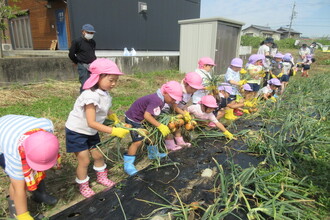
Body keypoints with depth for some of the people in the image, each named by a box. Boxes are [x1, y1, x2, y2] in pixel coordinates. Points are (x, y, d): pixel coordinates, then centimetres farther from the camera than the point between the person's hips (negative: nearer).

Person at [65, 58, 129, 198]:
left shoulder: (105, 93, -6)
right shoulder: (91, 96, -33)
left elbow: (105, 111, 5)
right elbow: (92, 123, -34)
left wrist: (114, 118, -12)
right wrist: (113, 131, -35)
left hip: (91, 132, 7)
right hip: (77, 132, -7)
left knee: (98, 155, 16)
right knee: (84, 160, 1)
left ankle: (102, 177, 41)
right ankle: (83, 186, 26)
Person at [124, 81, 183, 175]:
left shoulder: (160, 98, -2)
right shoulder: (156, 101, -31)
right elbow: (147, 115, -37)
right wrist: (160, 126, -33)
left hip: (141, 118, 10)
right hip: (133, 119, -10)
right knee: (138, 141, -15)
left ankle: (153, 153, 37)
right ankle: (128, 164, -4)